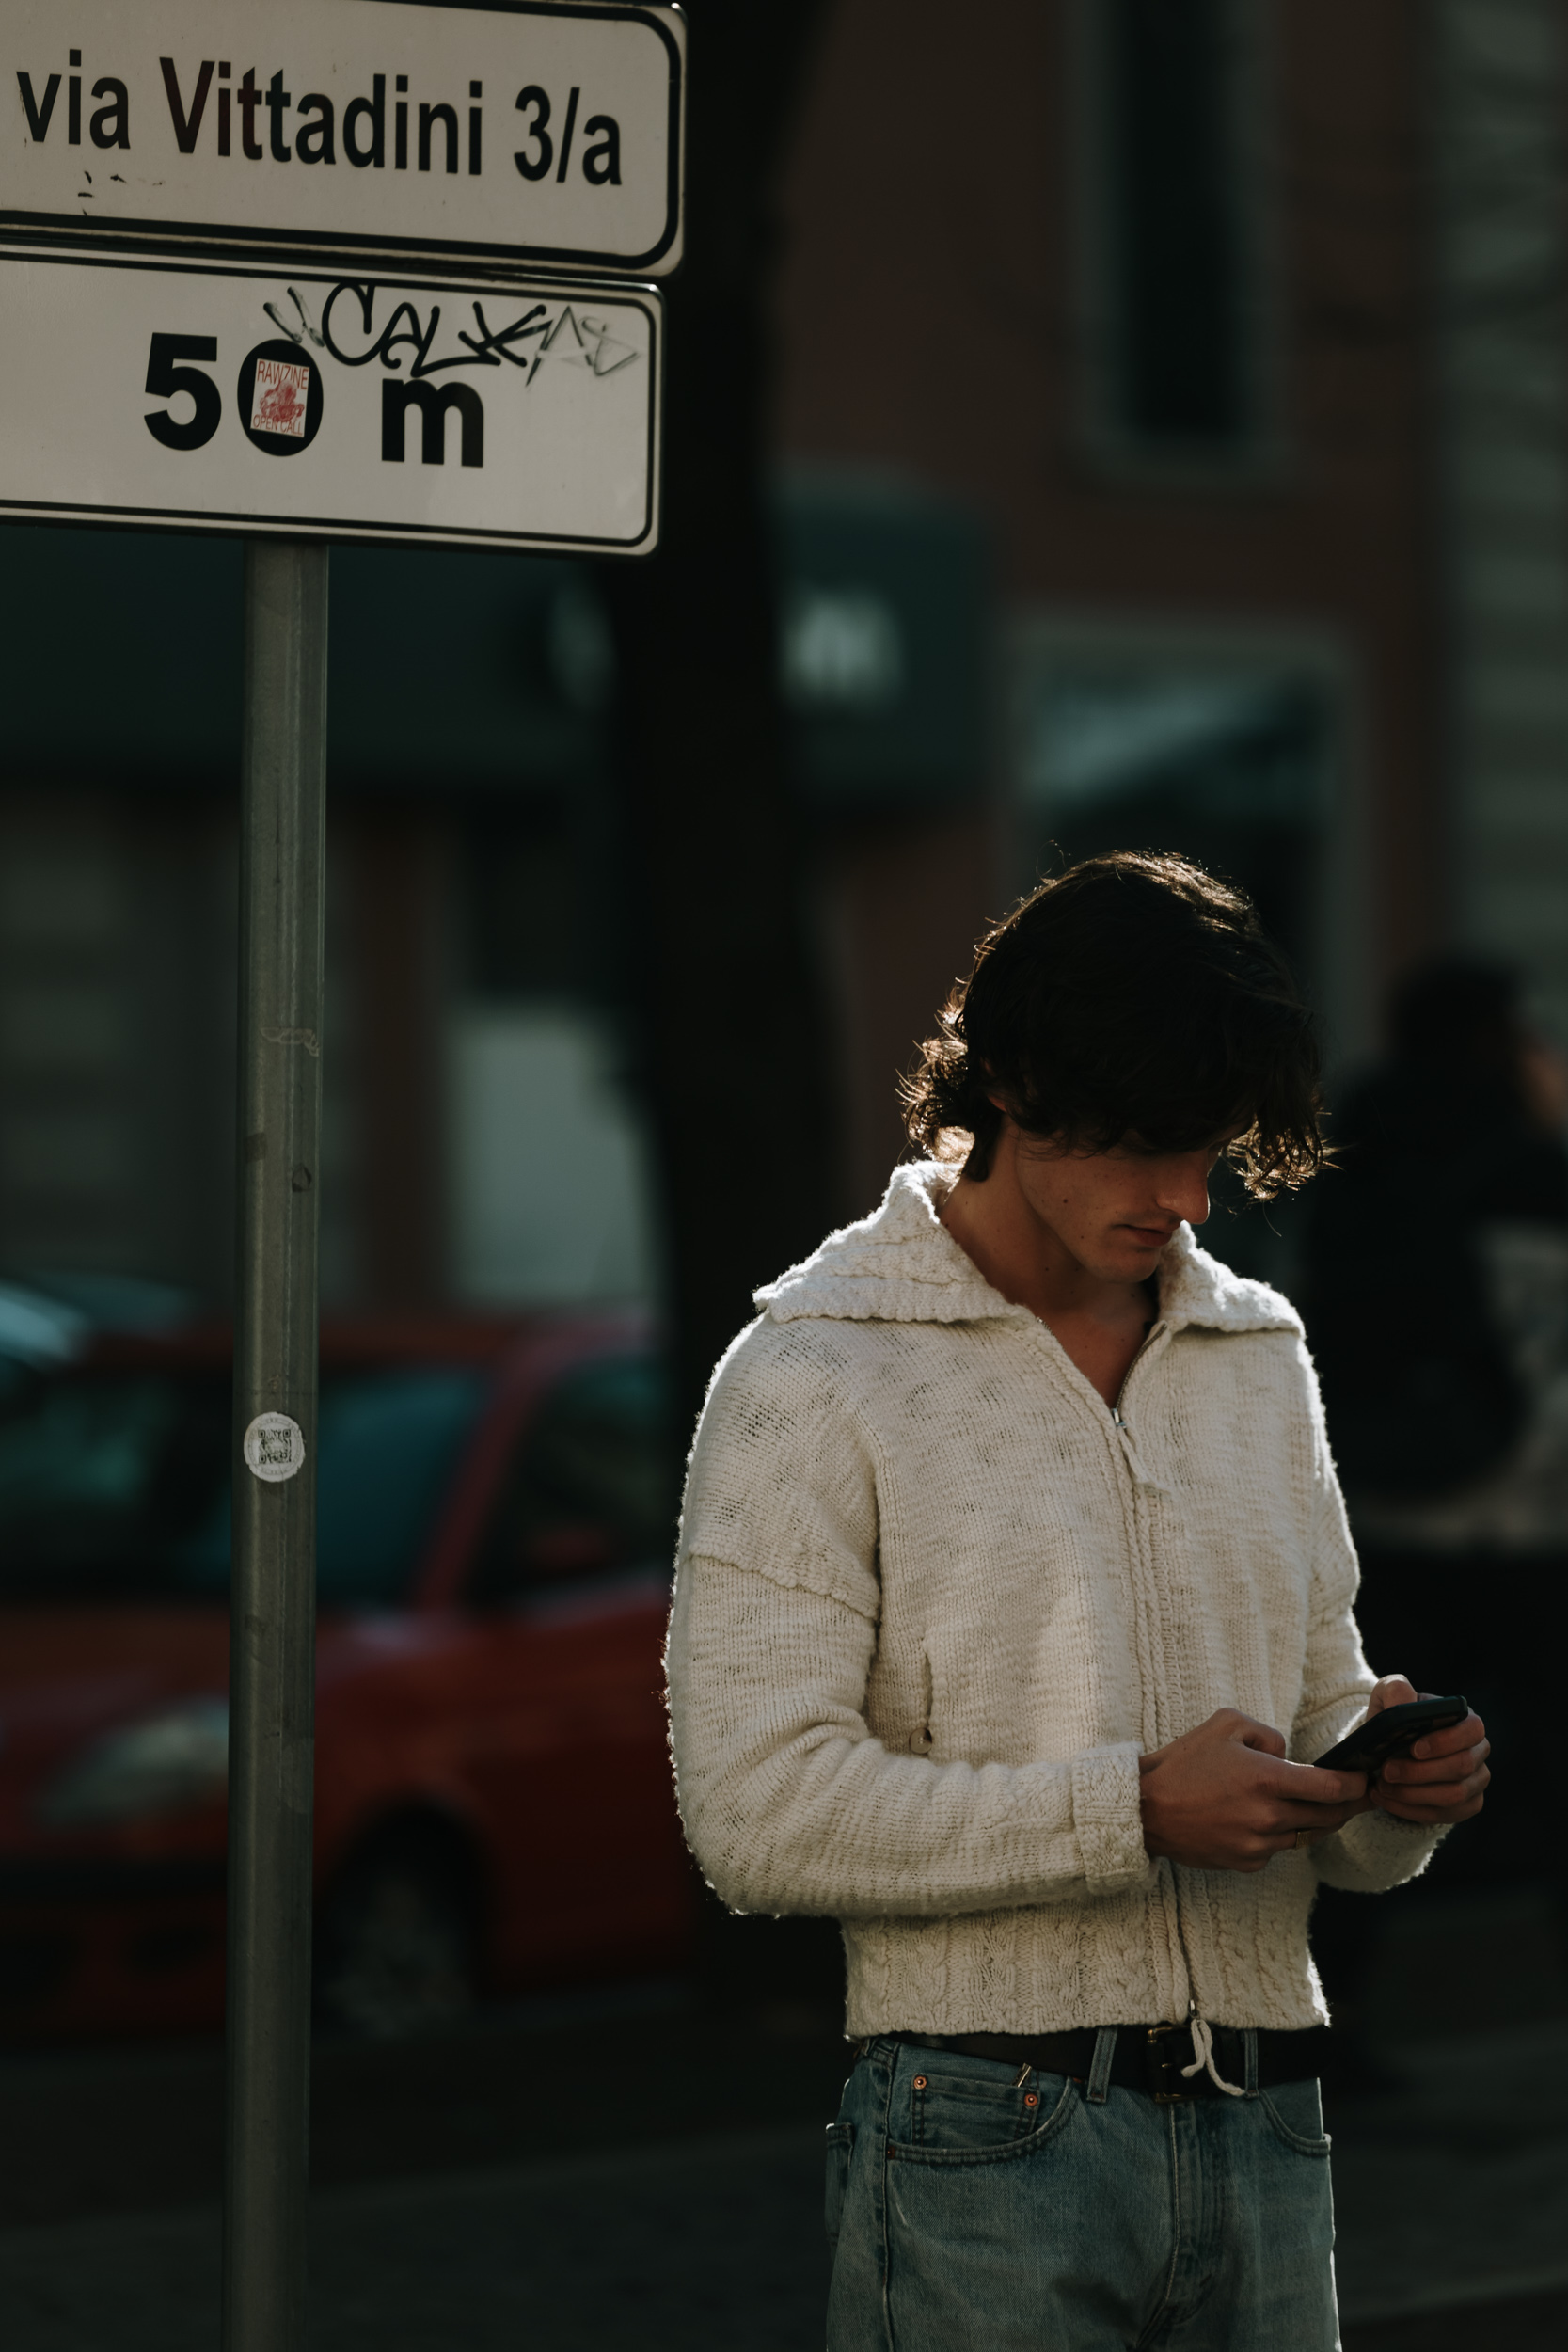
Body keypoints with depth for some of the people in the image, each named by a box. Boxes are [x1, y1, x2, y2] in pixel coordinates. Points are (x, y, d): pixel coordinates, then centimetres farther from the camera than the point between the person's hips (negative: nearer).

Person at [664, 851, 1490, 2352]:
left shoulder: (1259, 1357, 16)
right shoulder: (815, 1374, -4)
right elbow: (760, 1810, -12)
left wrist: (1389, 1793, -4)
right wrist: (1134, 1812, -18)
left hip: (1259, 2143, 5)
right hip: (986, 2157, -5)